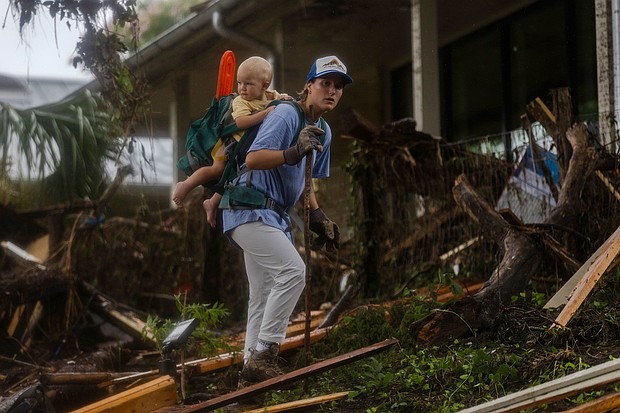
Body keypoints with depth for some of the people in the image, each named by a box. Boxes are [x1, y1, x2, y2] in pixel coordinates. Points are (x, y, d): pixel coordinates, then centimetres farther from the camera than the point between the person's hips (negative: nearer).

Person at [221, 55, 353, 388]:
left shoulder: (323, 131, 14)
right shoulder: (285, 115, -14)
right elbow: (252, 159, -25)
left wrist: (317, 216, 13)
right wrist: (295, 151, -37)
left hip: (275, 216, 10)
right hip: (250, 209, -10)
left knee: (263, 296, 12)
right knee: (293, 270, -24)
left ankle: (252, 372, 18)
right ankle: (263, 355, -20)